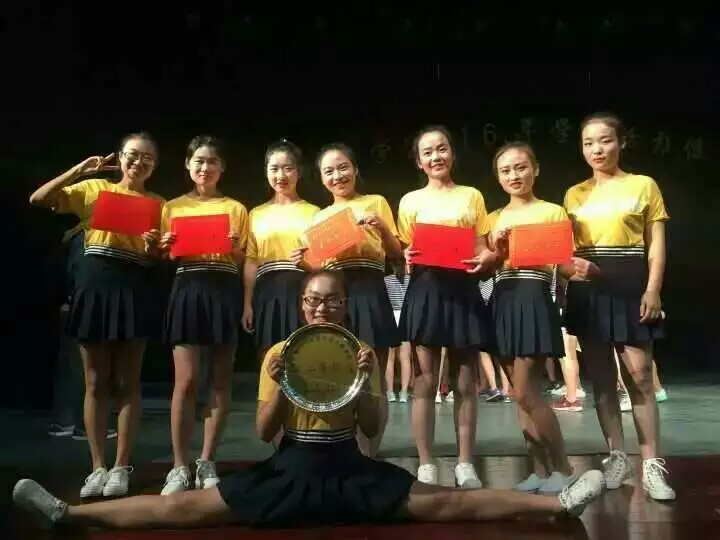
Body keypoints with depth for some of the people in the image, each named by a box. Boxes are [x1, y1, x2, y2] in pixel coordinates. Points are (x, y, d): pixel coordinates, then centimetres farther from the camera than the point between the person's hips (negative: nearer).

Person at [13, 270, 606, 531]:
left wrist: (364, 380, -19)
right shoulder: (277, 353, -1)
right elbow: (264, 433, -3)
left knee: (440, 503, -14)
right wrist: (280, 386, -20)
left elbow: (373, 431, -3)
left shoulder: (363, 351, 0)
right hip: (290, 469, 1)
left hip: (350, 470, 0)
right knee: (184, 506, -9)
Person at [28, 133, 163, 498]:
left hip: (133, 292, 0)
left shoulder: (157, 204, 9)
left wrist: (152, 249, -15)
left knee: (127, 383, 3)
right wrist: (80, 169, -8)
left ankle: (121, 467, 11)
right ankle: (97, 467, 13)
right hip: (94, 287, 0)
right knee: (95, 382, 5)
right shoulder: (94, 189, 8)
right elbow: (38, 199, -3)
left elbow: (158, 261, 8)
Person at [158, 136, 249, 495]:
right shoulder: (173, 207, 13)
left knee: (221, 380, 3)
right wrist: (165, 249, -7)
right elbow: (166, 258, 14)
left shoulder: (236, 209, 12)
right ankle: (180, 467, 3)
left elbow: (246, 262, 8)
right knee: (186, 381, -6)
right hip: (187, 291, 0)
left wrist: (235, 249, -12)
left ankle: (206, 463, 14)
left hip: (225, 293, 1)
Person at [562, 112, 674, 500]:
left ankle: (651, 465, 3)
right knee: (601, 378, 7)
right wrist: (570, 264, -10)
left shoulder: (644, 186, 3)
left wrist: (652, 291, -10)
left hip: (629, 285, -3)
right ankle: (617, 457, 17)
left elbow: (656, 246, 0)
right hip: (587, 290, 4)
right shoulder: (574, 194, 12)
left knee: (639, 375, -6)